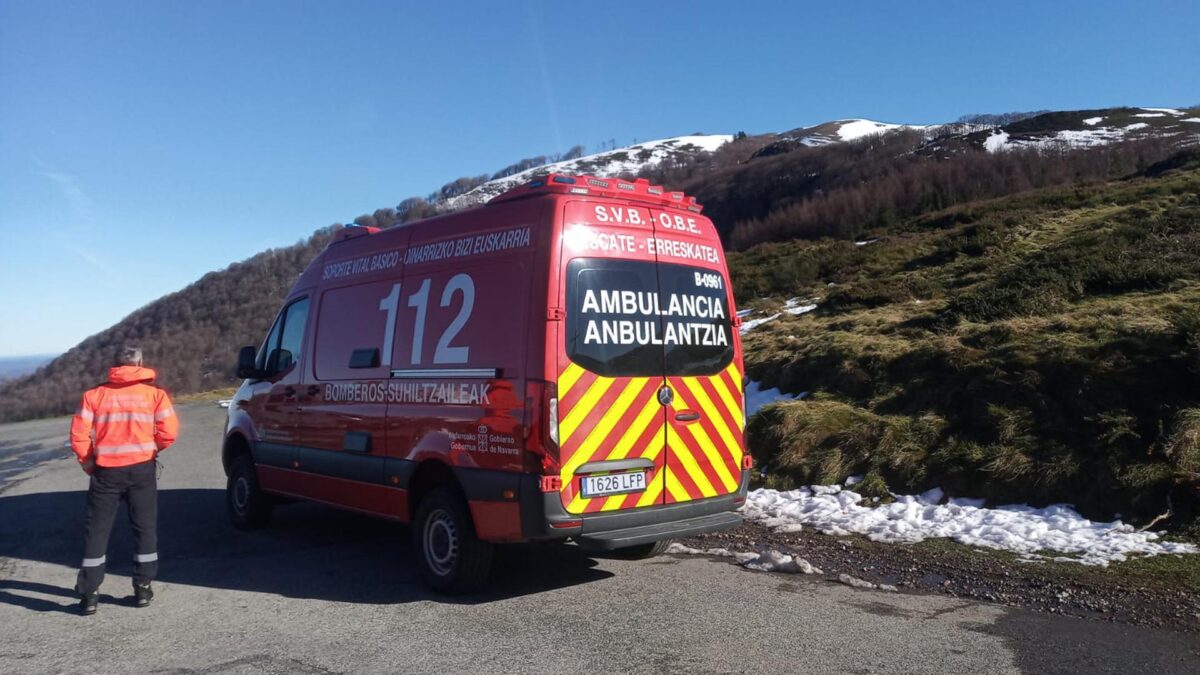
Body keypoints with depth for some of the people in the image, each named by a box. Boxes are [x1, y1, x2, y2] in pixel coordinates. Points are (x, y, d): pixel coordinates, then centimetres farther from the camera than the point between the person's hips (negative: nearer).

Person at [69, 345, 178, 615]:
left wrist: (88, 464, 9)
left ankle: (89, 593, 9)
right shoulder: (154, 393, 0)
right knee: (145, 528, 11)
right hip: (142, 469, 0)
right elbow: (169, 432, -9)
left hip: (106, 471, 1)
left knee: (97, 531, 9)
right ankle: (143, 588, 13)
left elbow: (79, 435, -5)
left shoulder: (95, 395, 3)